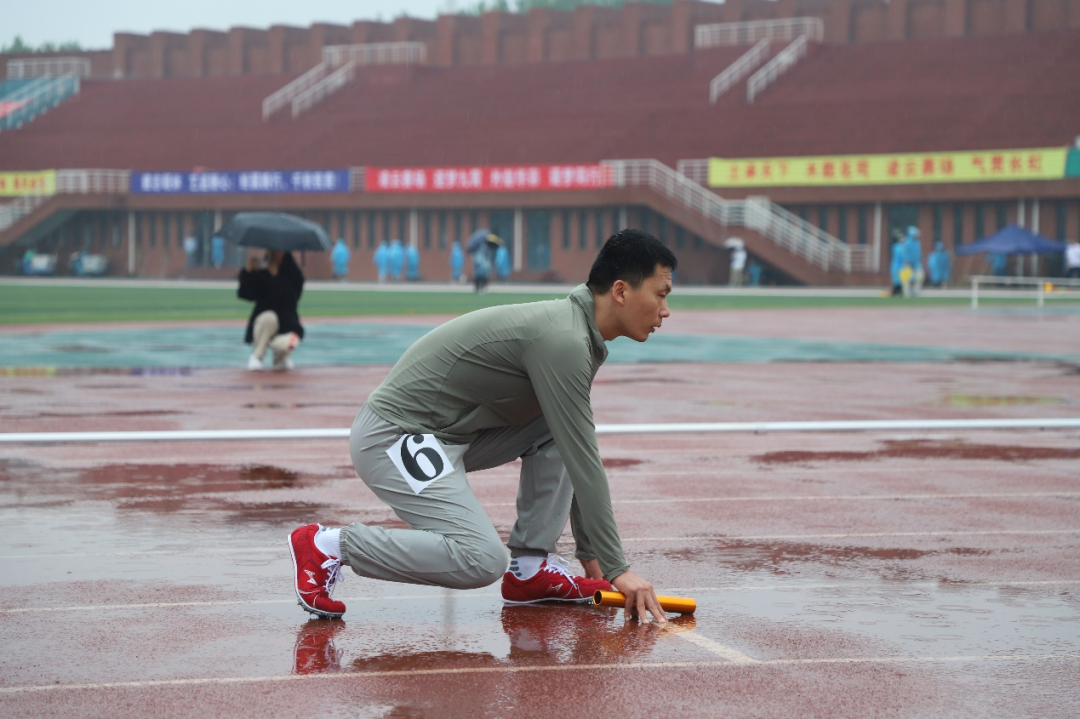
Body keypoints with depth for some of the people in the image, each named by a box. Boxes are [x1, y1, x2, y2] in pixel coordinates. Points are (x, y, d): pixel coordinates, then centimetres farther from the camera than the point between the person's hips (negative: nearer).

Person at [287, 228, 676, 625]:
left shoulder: (576, 338, 10)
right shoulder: (562, 341, -21)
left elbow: (575, 461, 19)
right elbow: (584, 462, -22)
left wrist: (589, 552, 19)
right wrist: (617, 568, -18)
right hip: (393, 438, -10)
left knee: (560, 429, 6)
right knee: (482, 560, -23)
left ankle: (530, 568, 6)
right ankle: (330, 545, -11)